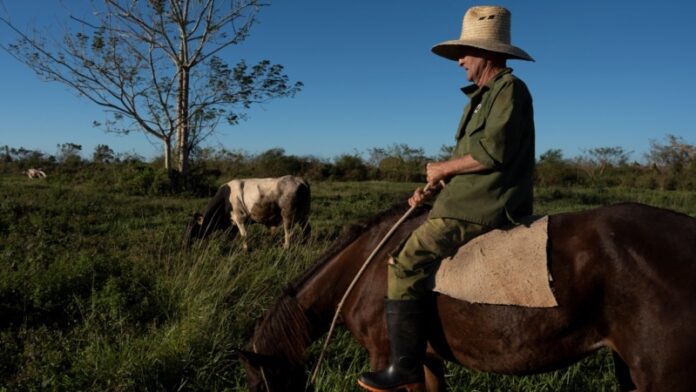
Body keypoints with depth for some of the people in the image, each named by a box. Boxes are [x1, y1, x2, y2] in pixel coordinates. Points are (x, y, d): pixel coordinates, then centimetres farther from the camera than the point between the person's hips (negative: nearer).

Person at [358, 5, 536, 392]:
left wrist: (442, 168, -8)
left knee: (407, 263, -18)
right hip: (470, 201, 11)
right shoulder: (482, 96, 21)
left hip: (482, 210, -11)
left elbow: (492, 152, -21)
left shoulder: (510, 89, -9)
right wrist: (434, 188, 7)